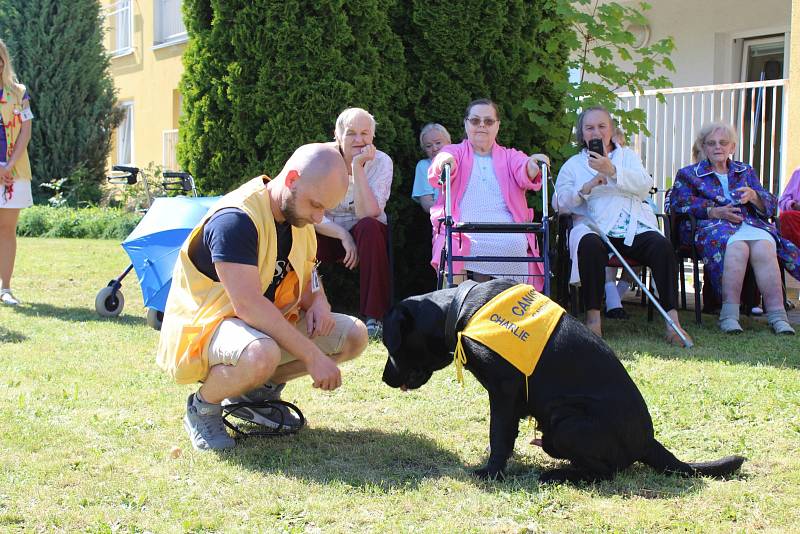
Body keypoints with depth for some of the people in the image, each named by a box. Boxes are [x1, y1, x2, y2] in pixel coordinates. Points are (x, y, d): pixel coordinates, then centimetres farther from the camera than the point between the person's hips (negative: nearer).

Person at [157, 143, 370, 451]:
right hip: (204, 326, -9)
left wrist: (318, 302, -9)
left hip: (267, 326, 9)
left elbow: (308, 275, 17)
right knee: (261, 355, -42)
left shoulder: (299, 218, 3)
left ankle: (255, 392, 7)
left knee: (353, 336, -4)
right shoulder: (236, 219, -26)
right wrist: (313, 355, -31)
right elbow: (247, 304, -32)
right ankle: (202, 407, -9)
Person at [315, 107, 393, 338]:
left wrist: (357, 166, -29)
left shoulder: (381, 162, -12)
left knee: (369, 227, -35)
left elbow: (367, 213, -26)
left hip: (365, 234, 0)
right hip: (326, 234, 0)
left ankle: (373, 317, -27)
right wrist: (343, 235, -27)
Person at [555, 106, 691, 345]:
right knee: (590, 245, -38)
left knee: (661, 245, -29)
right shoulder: (573, 164, 21)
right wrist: (587, 187, -8)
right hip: (593, 226, -1)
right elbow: (561, 203, 9)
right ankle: (593, 318, -32)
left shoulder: (627, 155, 23)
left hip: (634, 226, 1)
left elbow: (645, 185, 4)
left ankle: (672, 321, -31)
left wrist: (612, 171, -11)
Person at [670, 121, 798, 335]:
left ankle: (777, 314, -40)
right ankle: (729, 314, -43)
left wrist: (753, 196, -4)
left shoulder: (746, 171, 30)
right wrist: (715, 211, -10)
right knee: (737, 248, -38)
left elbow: (770, 204, 20)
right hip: (714, 227, -3)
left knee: (765, 249, -33)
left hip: (752, 223, 3)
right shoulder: (688, 174, 21)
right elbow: (678, 203, 2)